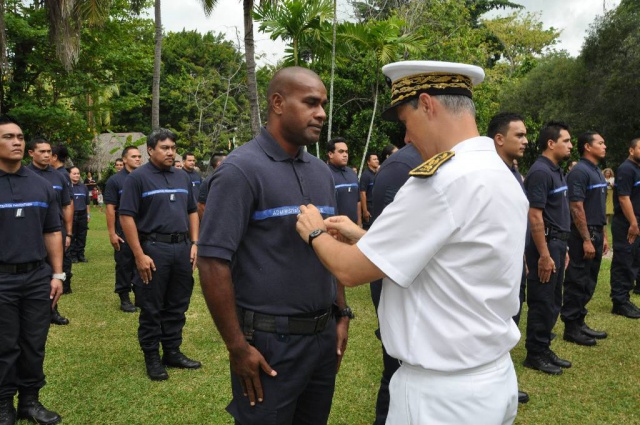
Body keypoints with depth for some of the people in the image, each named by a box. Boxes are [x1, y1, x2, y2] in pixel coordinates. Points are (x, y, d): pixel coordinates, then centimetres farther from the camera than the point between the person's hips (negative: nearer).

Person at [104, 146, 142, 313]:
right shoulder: (115, 180, -3)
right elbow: (110, 208, -6)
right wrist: (112, 233, -10)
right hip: (123, 232, -3)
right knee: (124, 265, 5)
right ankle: (124, 298, 16)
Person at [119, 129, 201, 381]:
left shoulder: (182, 177, 12)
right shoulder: (138, 178, -6)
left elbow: (192, 211, 18)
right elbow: (126, 217, -10)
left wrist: (194, 243, 7)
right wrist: (139, 255, -15)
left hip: (182, 248, 6)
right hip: (154, 248, -6)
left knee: (177, 305, 13)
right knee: (152, 308, 5)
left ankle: (173, 352, 26)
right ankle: (152, 358, 17)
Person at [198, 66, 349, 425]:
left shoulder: (322, 172, 8)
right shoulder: (242, 170, -13)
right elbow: (213, 261, -16)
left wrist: (342, 315, 11)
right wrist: (237, 347, -15)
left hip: (323, 336, 6)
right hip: (269, 341, -6)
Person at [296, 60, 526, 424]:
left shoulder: (441, 180, -24)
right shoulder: (504, 176, 5)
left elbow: (350, 270, -17)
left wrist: (316, 233, 2)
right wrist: (363, 235, 13)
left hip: (444, 393, -8)